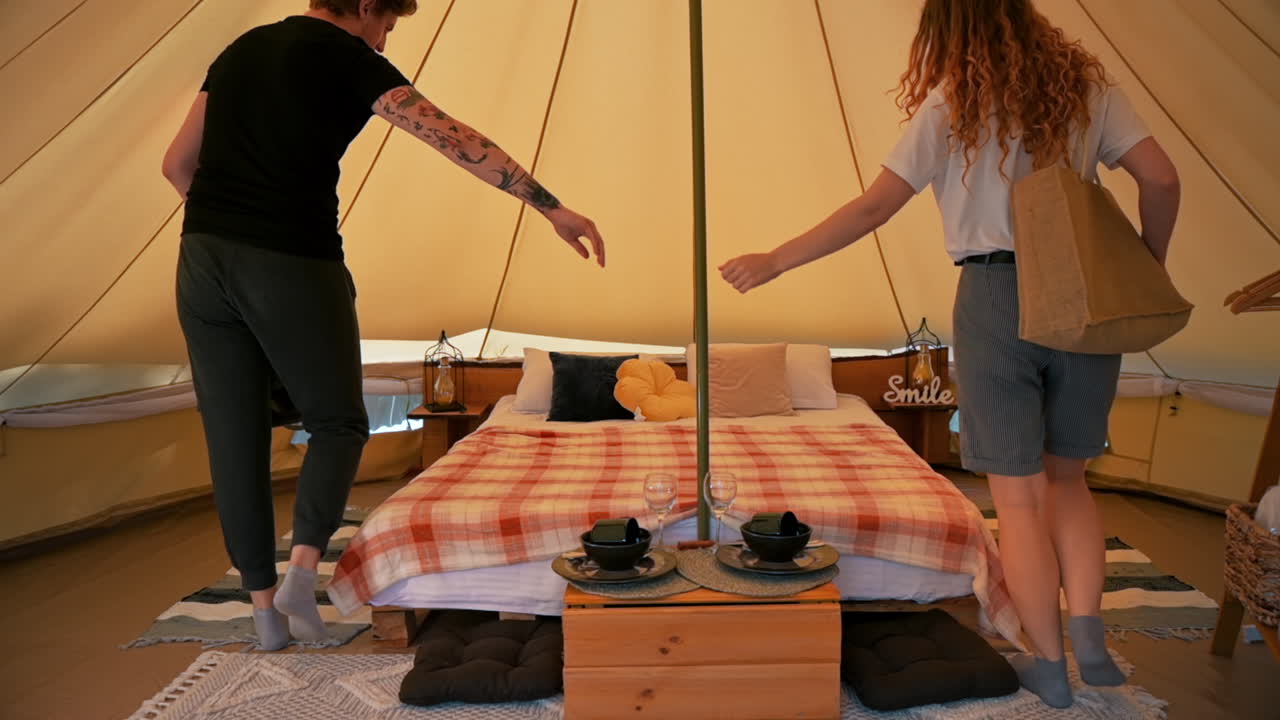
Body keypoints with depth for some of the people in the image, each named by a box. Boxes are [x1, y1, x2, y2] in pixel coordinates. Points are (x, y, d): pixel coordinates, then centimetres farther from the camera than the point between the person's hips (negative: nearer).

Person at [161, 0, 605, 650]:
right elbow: (459, 142, -9)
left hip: (201, 261, 6)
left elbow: (177, 165, 20)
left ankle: (263, 606, 18)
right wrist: (553, 208, -9)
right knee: (338, 424, 13)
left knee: (234, 440, 10)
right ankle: (303, 567, -1)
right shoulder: (350, 60, 0)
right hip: (295, 268, -6)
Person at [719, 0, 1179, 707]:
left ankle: (1048, 665, 17)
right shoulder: (1085, 84, 9)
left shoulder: (951, 105, -2)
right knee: (1065, 477, 21)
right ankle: (1087, 632, 10)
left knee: (1018, 496, 7)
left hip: (995, 297, -4)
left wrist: (776, 260, -2)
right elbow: (1161, 178, 3)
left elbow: (874, 206, -8)